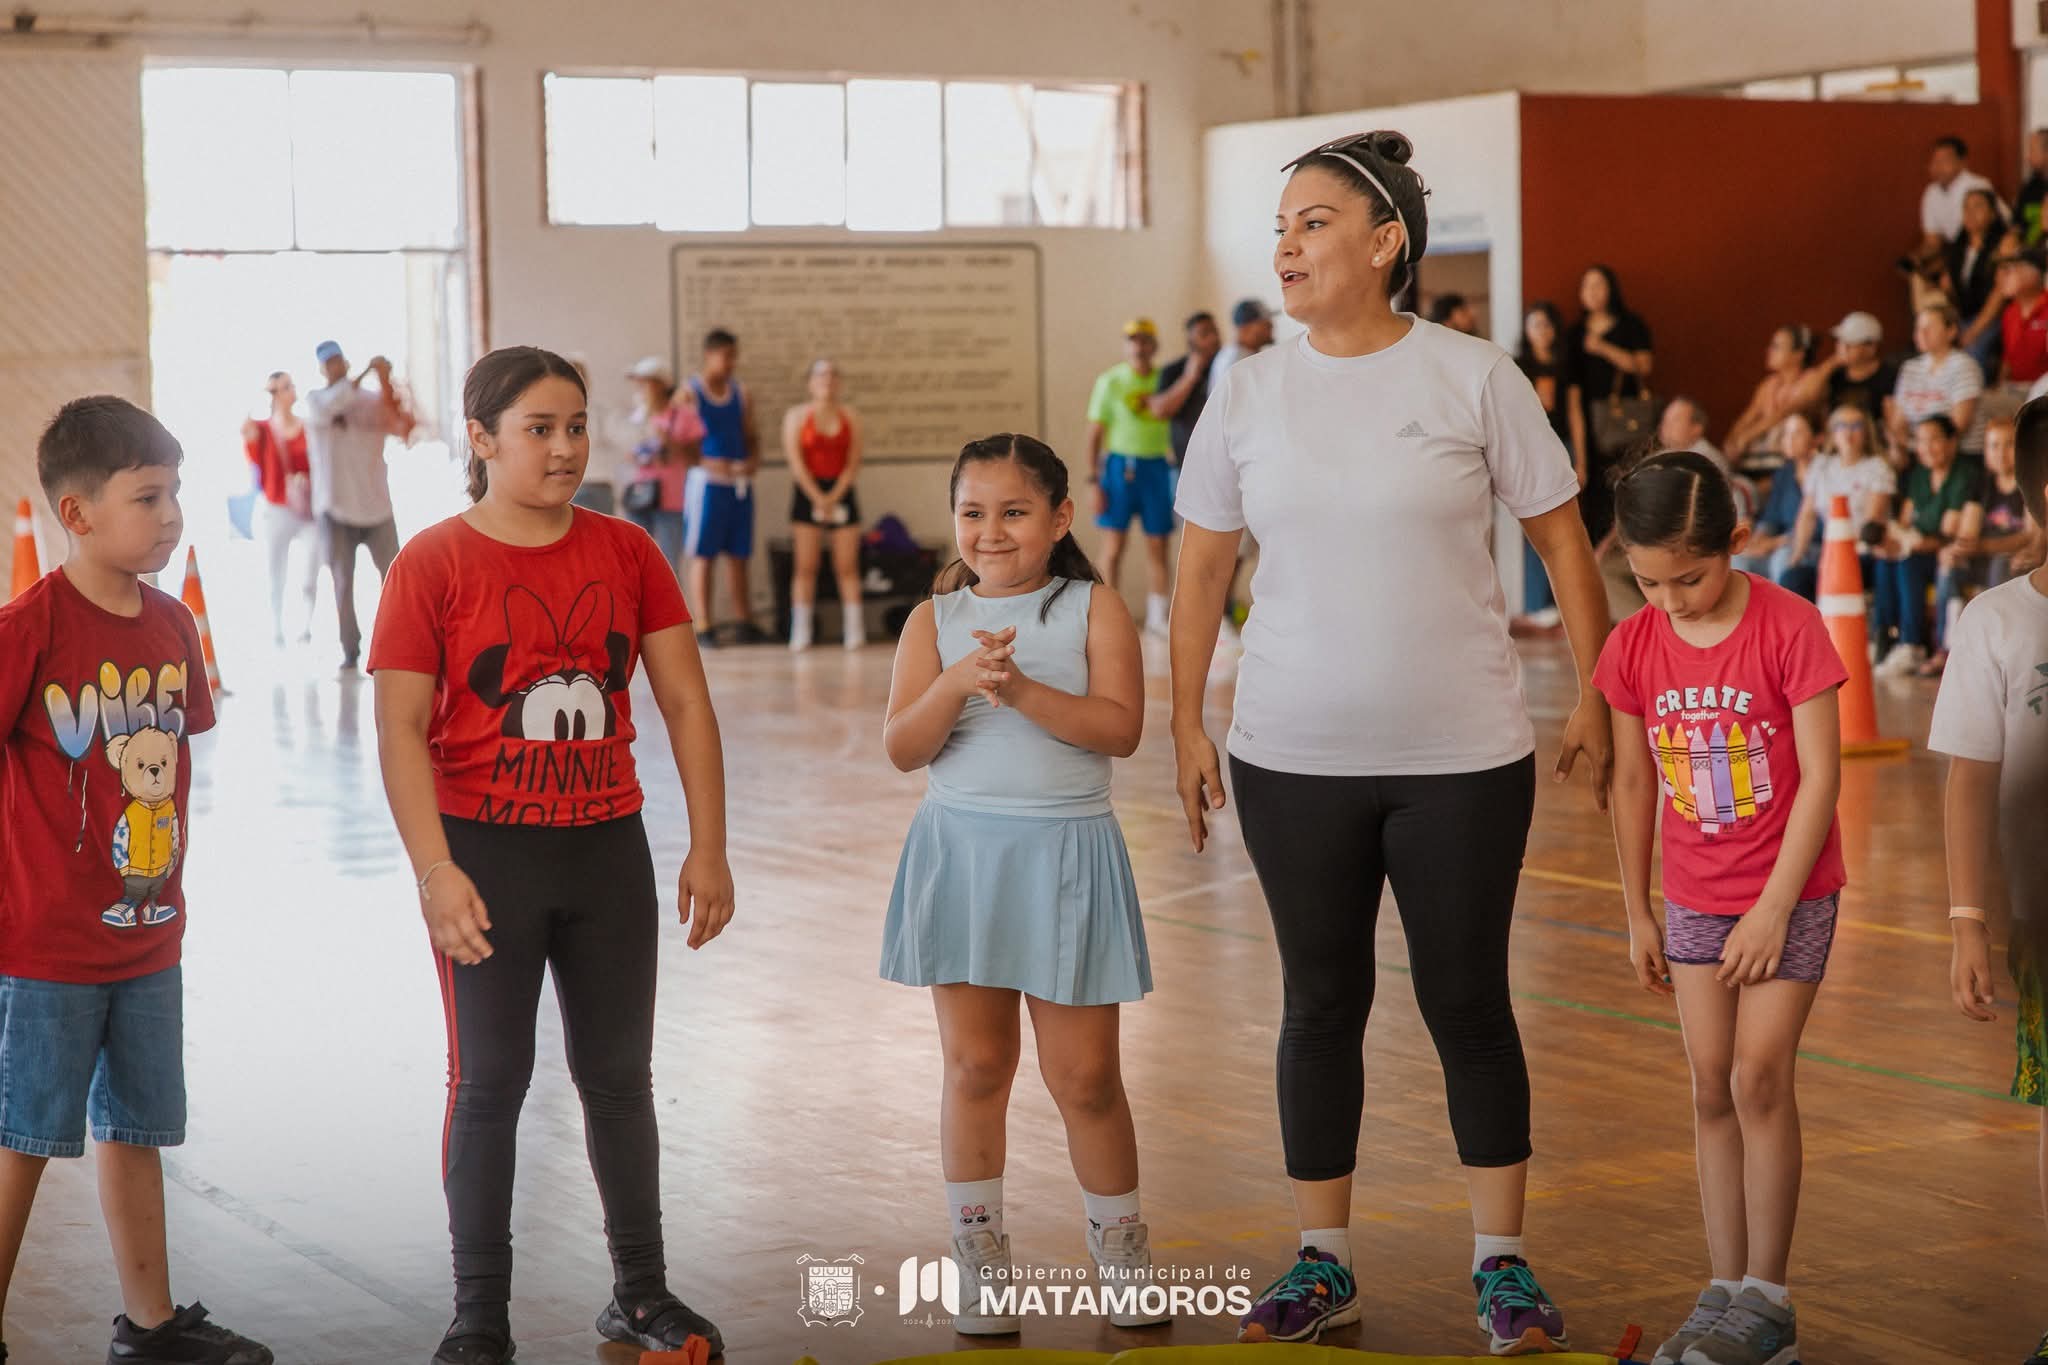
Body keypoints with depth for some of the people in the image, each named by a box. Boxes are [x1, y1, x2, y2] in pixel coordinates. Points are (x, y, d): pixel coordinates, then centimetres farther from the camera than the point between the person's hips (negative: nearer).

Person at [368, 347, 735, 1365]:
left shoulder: (625, 554, 3)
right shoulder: (434, 564, -7)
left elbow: (686, 704, 3)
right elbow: (401, 729, -12)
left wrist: (708, 851, -2)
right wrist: (436, 872, -21)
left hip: (606, 850, 3)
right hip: (488, 855, -3)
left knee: (619, 1076, 12)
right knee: (489, 1082, 3)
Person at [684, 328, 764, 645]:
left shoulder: (740, 392, 11)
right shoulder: (690, 392, -5)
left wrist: (753, 461, -5)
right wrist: (707, 464, -21)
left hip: (740, 482, 5)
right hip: (706, 481, -5)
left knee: (738, 554, 9)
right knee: (703, 555, -3)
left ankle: (743, 623, 14)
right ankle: (703, 627, -1)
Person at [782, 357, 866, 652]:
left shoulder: (850, 417, 7)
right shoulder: (796, 416, 2)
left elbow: (853, 462, 2)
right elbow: (796, 461, -5)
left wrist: (834, 497, -10)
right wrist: (817, 498, -12)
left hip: (842, 492, 2)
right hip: (807, 492, -2)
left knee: (847, 566, -2)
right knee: (806, 566, -4)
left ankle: (854, 630, -2)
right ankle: (800, 633, -4)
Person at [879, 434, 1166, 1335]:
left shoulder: (1094, 609, -1)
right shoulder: (935, 620, 4)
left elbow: (1120, 727, -14)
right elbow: (902, 748, -6)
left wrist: (1022, 689, -23)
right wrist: (959, 683, -21)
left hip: (1064, 856, -2)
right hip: (959, 854, 2)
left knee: (1084, 1074, 3)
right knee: (975, 1065, 7)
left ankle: (1120, 1249, 22)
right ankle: (978, 1261, 19)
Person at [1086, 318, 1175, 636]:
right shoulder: (1111, 381, -1)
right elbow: (1095, 432, -2)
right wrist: (1095, 480, -8)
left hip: (1157, 466, 3)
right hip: (1120, 464, -3)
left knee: (1158, 546, 4)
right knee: (1114, 546, 0)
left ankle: (1157, 616, 12)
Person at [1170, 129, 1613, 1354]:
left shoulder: (1473, 377, -5)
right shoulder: (1250, 394, 3)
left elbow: (1563, 538, 0)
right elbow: (1203, 565, 9)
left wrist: (1595, 700, -1)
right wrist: (1187, 722, 5)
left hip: (1463, 757, -2)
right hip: (1294, 757, 2)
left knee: (1468, 1000, 5)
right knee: (1324, 1002, 10)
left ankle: (1504, 1266, 19)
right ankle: (1324, 1266, 22)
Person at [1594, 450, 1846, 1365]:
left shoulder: (1790, 628, -16)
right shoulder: (1636, 647, -3)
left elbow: (1820, 776, -15)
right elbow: (1633, 784, 6)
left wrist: (1774, 909, -17)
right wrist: (1637, 914, 10)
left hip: (1790, 893, -4)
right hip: (1695, 901, 4)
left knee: (1759, 1079, -9)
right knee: (1712, 1091, 6)